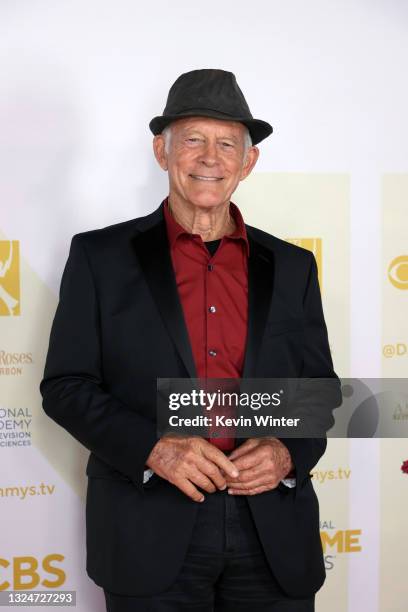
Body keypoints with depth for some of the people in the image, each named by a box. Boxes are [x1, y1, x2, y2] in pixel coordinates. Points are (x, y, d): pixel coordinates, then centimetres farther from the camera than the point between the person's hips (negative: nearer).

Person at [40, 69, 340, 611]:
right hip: (151, 536, -2)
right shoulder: (101, 256, 2)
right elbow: (65, 385, -1)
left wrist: (289, 451, -9)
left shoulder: (292, 267, 9)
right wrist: (152, 447, -15)